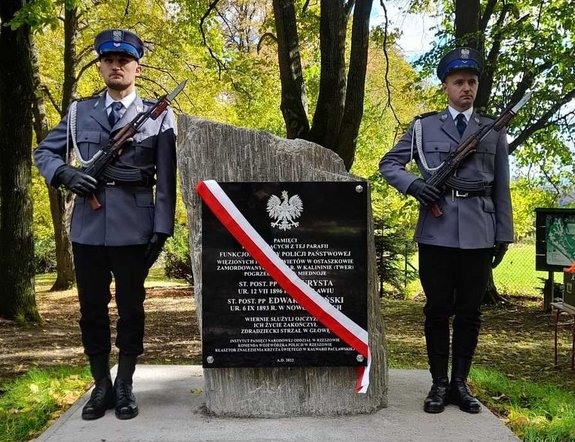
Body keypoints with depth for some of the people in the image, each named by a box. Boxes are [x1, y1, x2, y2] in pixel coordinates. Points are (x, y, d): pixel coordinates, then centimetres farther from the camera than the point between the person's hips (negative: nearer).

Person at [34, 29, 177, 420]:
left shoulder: (158, 115, 4)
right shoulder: (79, 111, 11)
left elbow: (166, 179, 0)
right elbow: (44, 152, 16)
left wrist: (162, 228, -7)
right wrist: (65, 174, -6)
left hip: (134, 227, -2)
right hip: (88, 226, 3)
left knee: (131, 308, 7)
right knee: (91, 308, 9)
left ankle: (125, 387, 21)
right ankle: (101, 386, 23)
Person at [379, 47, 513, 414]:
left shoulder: (494, 131, 13)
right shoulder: (424, 126, 9)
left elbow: (502, 188, 12)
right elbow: (388, 164, 8)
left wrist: (503, 235, 7)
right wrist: (414, 185, -11)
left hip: (478, 233, 1)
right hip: (436, 231, -1)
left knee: (470, 311, 7)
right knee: (438, 309, 5)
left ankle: (460, 383, 19)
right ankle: (439, 384, 16)